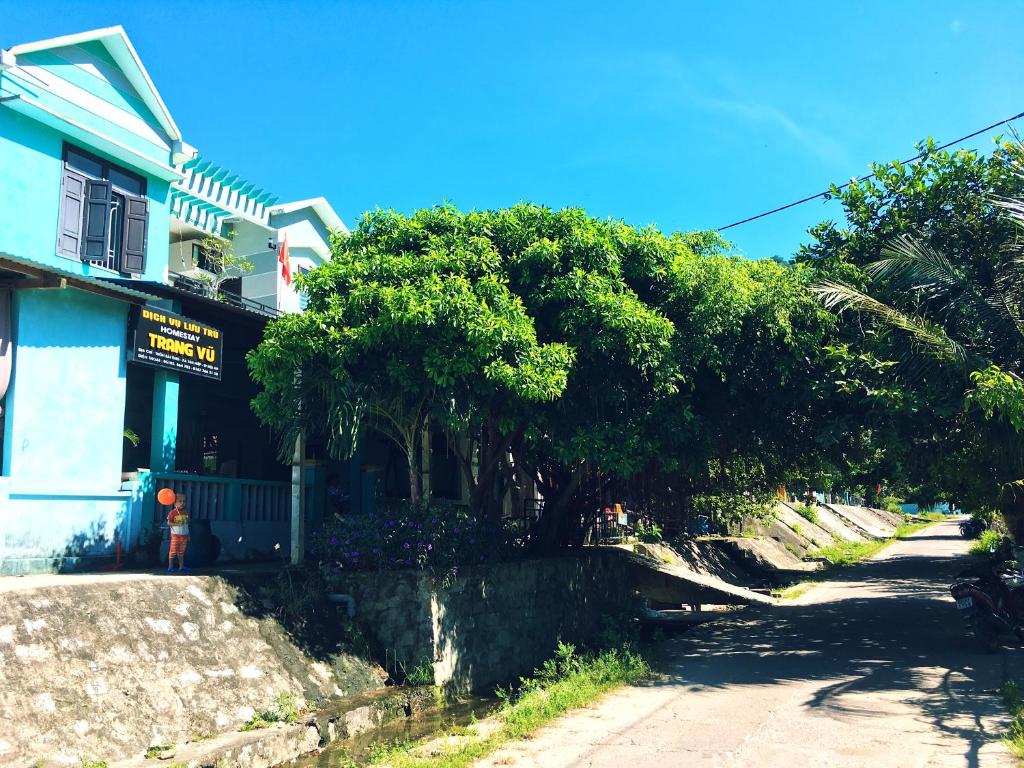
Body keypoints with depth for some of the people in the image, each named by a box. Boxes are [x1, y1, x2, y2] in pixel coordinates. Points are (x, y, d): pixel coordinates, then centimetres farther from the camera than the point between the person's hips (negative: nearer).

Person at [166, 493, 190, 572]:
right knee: (173, 551, -2)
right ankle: (170, 566, 4)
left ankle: (181, 566, 17)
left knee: (181, 551, 11)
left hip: (184, 535, 5)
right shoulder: (173, 512, -9)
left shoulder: (186, 512, 8)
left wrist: (188, 535, 14)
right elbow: (169, 522, -12)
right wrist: (177, 524, -26)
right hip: (175, 535, -5)